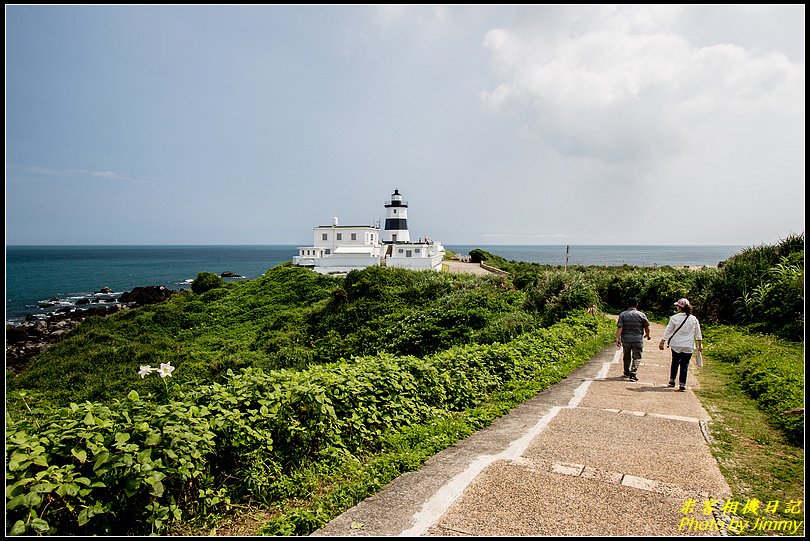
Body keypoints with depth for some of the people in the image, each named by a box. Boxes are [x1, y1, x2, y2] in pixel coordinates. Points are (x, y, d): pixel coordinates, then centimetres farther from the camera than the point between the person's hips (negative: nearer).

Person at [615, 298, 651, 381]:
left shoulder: (622, 315, -2)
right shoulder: (641, 315, -3)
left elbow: (619, 328, -10)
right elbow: (647, 327, 6)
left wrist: (618, 338, -10)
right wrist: (647, 335, 24)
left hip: (626, 340, 2)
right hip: (638, 340, -2)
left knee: (626, 357, 18)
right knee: (636, 357, 4)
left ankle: (626, 372, 32)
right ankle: (633, 374, -9)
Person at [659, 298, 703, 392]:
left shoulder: (674, 318, -8)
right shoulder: (694, 319, -1)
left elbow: (668, 331, -5)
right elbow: (698, 334, 5)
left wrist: (662, 342, 1)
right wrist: (700, 345, 13)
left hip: (676, 345, 0)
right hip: (688, 347, 0)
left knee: (675, 362, 16)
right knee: (685, 365, 4)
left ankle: (672, 381, 25)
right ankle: (682, 384, 3)